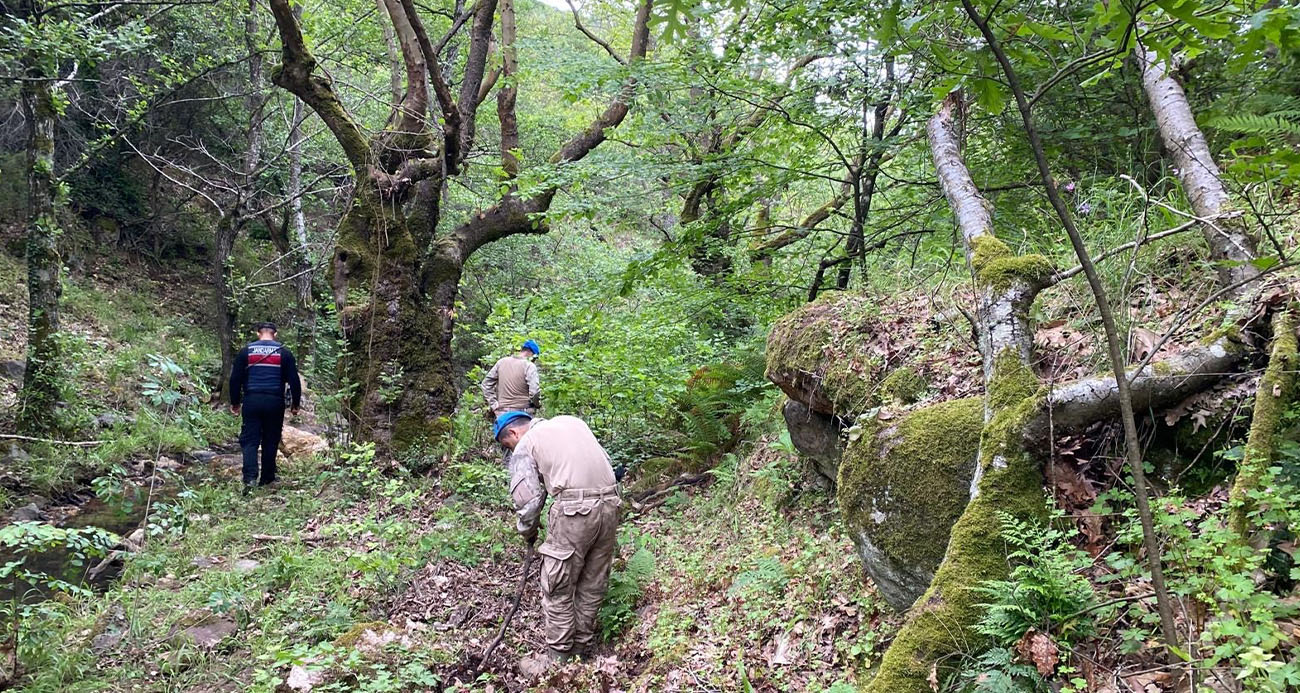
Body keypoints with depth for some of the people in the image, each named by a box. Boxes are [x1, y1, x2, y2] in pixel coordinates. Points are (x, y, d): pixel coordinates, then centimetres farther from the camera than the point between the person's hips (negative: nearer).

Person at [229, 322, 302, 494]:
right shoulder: (284, 352, 4)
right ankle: (267, 480, 16)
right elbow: (294, 380, 1)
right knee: (270, 442, 10)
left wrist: (235, 402, 14)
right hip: (275, 402, 0)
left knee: (250, 441, 2)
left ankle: (250, 478, -14)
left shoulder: (246, 351, 5)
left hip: (251, 402, 0)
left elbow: (235, 379, 5)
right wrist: (295, 403, 10)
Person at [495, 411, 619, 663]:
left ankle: (558, 658, 14)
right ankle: (582, 649, 29)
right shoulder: (571, 421, 24)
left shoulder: (524, 447, 6)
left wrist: (527, 532, 16)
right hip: (610, 503, 6)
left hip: (574, 510, -6)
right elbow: (606, 460, 20)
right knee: (593, 585, 17)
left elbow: (528, 499, -1)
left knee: (558, 589, 8)